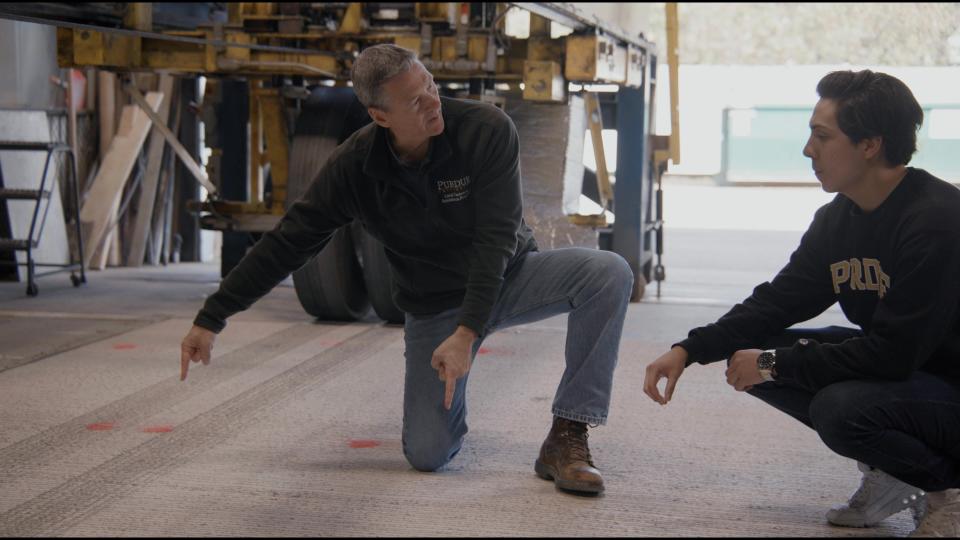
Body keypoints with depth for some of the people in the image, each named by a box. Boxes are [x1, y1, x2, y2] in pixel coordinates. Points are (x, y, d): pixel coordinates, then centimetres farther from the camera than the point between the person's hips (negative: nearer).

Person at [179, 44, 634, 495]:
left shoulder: (488, 130, -23)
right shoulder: (354, 166, -18)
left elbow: (496, 239, -28)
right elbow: (286, 244, -11)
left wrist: (468, 332, -38)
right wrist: (211, 319, -11)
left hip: (508, 276, 0)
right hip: (436, 304, 0)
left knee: (609, 274, -30)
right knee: (426, 454, -13)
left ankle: (566, 439, -24)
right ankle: (448, 393, 26)